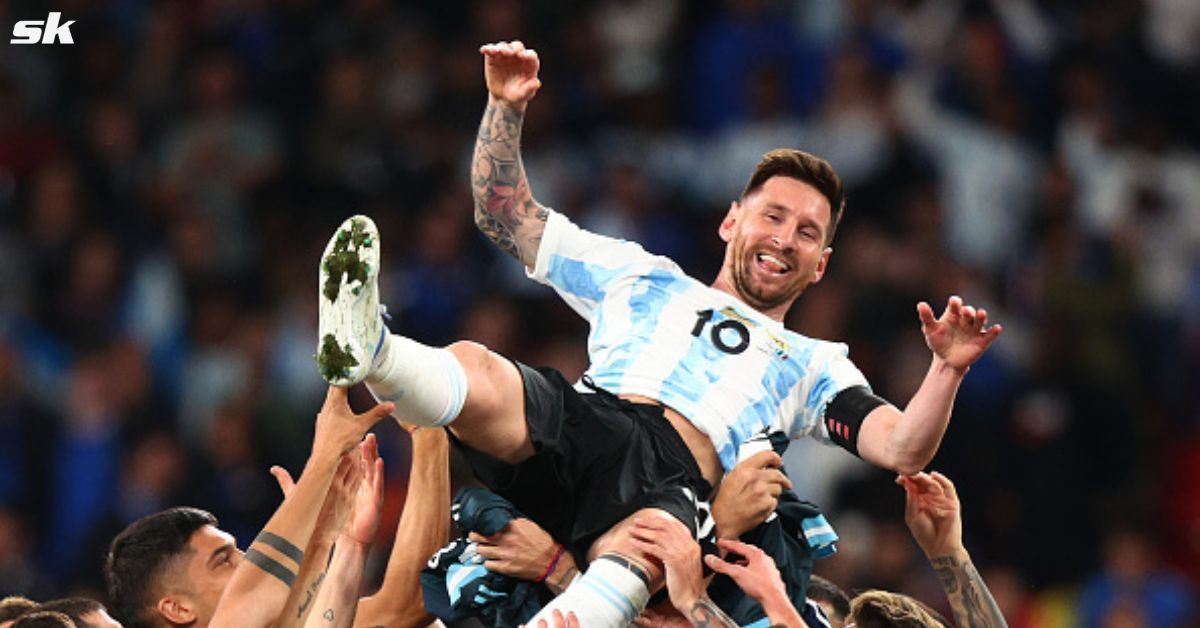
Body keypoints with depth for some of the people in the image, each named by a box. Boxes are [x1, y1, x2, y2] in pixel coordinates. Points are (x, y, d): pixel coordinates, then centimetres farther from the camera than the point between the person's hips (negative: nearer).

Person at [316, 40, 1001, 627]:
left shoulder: (812, 366, 34)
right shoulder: (645, 278, 38)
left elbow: (904, 451, 18)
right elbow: (506, 213, 39)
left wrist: (948, 369, -1)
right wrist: (506, 107, 24)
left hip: (673, 481, -2)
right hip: (582, 419, 2)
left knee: (632, 558, -43)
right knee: (472, 369, -35)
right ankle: (367, 350, -68)